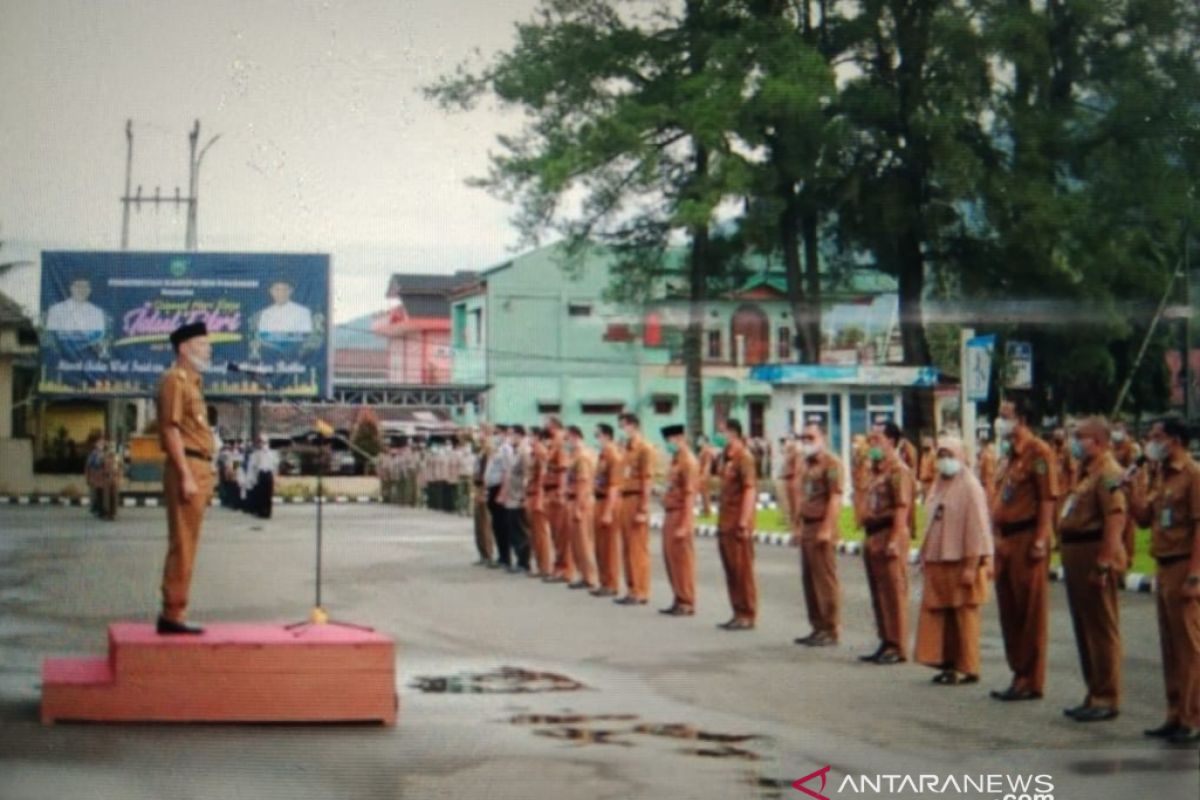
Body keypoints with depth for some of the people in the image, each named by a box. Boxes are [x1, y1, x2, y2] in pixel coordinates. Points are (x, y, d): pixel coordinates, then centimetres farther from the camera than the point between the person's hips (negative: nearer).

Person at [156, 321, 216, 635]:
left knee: (186, 544, 11)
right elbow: (171, 429, -17)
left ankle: (174, 612, 15)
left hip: (199, 468, 10)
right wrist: (186, 475, -22)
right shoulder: (175, 379, -9)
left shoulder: (192, 381, 21)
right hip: (186, 468, -10)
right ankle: (173, 614, -6)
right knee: (182, 544, -9)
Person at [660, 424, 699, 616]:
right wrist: (668, 520, 15)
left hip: (680, 517, -9)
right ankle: (679, 601, 19)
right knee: (671, 559, 12)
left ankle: (687, 604, 2)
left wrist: (684, 526, -21)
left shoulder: (688, 461, -14)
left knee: (682, 561, -4)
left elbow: (689, 495, -18)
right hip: (670, 515, 9)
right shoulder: (675, 460, 15)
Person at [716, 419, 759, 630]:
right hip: (725, 523, 9)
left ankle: (748, 616, 2)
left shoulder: (744, 458, -13)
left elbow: (750, 490, -19)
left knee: (742, 571, -4)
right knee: (731, 571, 12)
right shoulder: (727, 458, 15)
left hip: (738, 525, -9)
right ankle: (739, 613, 18)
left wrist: (744, 522, -22)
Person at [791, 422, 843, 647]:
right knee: (808, 579, 10)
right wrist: (796, 526, 19)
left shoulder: (831, 463, -9)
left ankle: (829, 630, -1)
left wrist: (827, 529, -20)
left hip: (822, 526, -9)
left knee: (825, 579, -5)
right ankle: (817, 627, 17)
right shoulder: (803, 464, 17)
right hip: (806, 526, 9)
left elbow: (835, 498, -15)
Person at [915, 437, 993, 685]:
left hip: (961, 562, -7)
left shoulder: (970, 486, -10)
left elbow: (977, 527, -14)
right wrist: (925, 557, 14)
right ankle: (949, 664, 16)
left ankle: (967, 668, 7)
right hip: (937, 561, 7)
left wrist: (971, 565, -18)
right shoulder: (938, 486, 14)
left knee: (963, 616, 0)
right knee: (938, 613, 8)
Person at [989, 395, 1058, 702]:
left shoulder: (1038, 452, -10)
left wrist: (1040, 540, -21)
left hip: (1027, 538, -9)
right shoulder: (1011, 454, 17)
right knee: (1010, 612, 13)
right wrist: (997, 538, 16)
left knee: (1030, 613, -2)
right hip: (1006, 539, 9)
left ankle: (1031, 680, 3)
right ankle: (1019, 674, 22)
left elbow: (1048, 498, -16)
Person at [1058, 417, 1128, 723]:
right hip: (1075, 552, 11)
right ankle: (1095, 694, 25)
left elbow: (1115, 518, -22)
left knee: (1101, 629, -3)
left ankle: (1107, 699, 3)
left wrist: (1104, 563, -26)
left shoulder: (1108, 473, -15)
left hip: (1094, 552, -11)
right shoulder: (1086, 470, 17)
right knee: (1084, 627, 16)